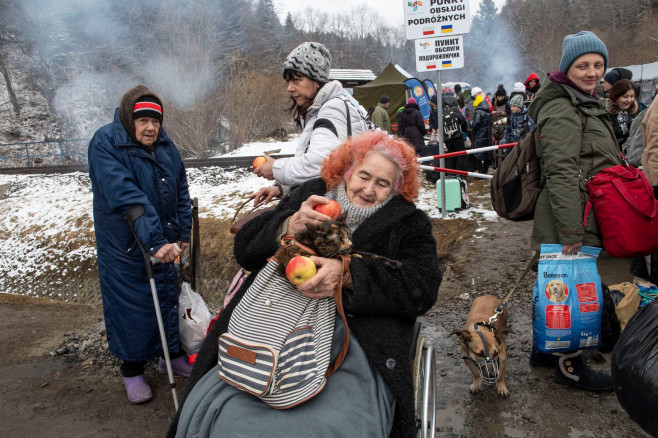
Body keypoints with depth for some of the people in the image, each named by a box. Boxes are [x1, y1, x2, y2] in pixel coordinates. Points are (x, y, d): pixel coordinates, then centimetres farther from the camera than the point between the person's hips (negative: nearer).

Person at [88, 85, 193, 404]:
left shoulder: (165, 145, 0)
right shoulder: (106, 144, -19)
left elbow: (181, 190, 8)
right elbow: (125, 196, -30)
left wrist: (183, 233, 4)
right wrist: (155, 241, -36)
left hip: (164, 241, 6)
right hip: (124, 247, -5)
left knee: (168, 296, 16)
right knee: (130, 305, 6)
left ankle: (171, 354, 36)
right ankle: (132, 369, 25)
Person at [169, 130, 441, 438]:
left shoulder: (409, 222, 12)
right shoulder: (312, 194, 16)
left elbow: (422, 287, -6)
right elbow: (244, 247, 11)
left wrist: (348, 274, -20)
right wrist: (290, 225, -11)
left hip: (357, 341, -1)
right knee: (214, 412, -21)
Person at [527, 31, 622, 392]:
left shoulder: (585, 104, 19)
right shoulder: (562, 109, -16)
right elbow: (562, 173, -23)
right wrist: (571, 233, -26)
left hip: (581, 218, 10)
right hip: (570, 223, -10)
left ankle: (546, 349, 33)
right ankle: (569, 365, 17)